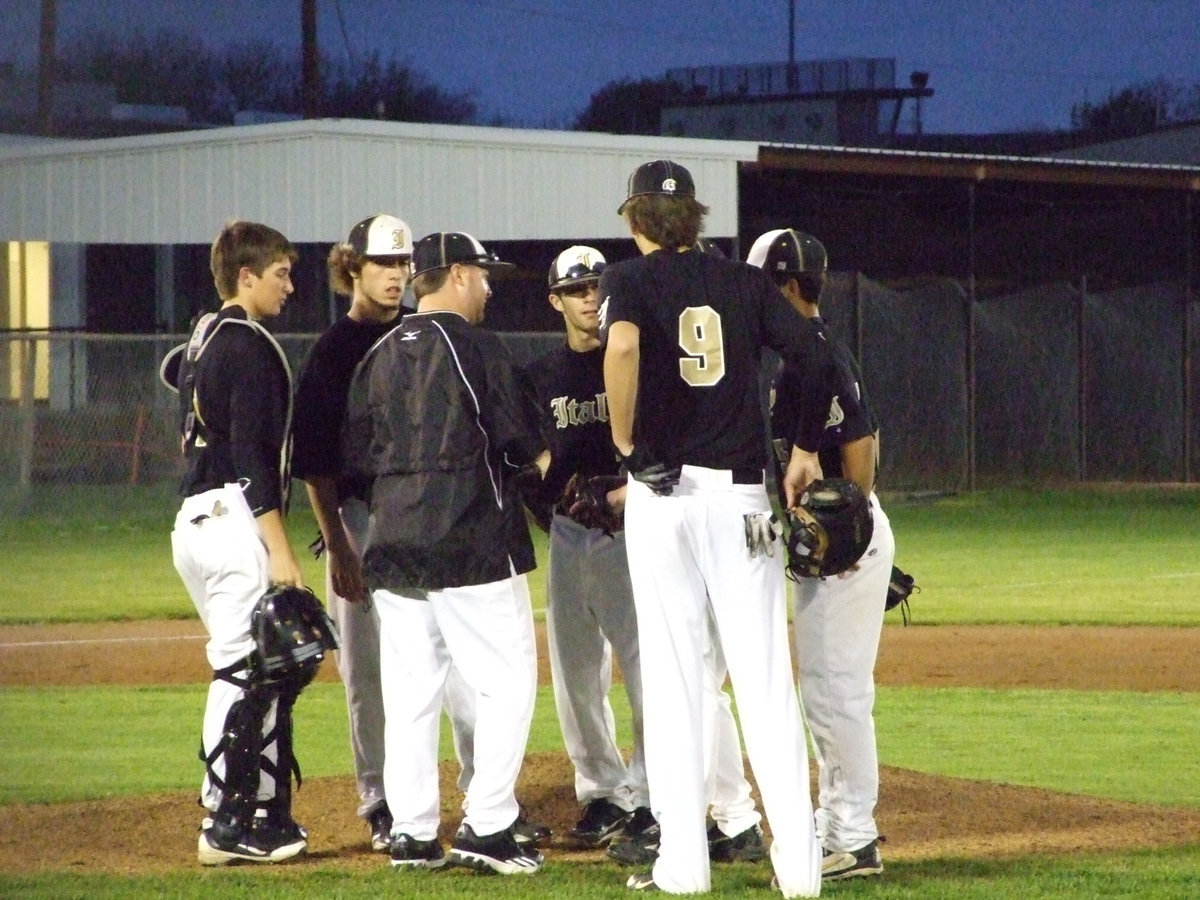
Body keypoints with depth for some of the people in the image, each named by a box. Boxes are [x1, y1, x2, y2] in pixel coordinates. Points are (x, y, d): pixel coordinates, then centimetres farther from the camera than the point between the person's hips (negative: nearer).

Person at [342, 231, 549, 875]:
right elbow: (522, 442, -6)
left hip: (393, 548, 7)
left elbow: (356, 459, 12)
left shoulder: (380, 356, 12)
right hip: (472, 544, -7)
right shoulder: (473, 346, -7)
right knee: (507, 680, -2)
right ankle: (486, 828, -8)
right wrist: (547, 465, 14)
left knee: (410, 691, 8)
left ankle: (412, 833, 8)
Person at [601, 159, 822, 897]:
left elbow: (623, 345, -21)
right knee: (765, 677, 2)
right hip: (743, 493, 2)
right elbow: (815, 358, 4)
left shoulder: (631, 280, 2)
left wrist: (625, 444, -12)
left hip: (663, 494, -2)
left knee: (673, 675, 2)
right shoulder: (747, 283, 11)